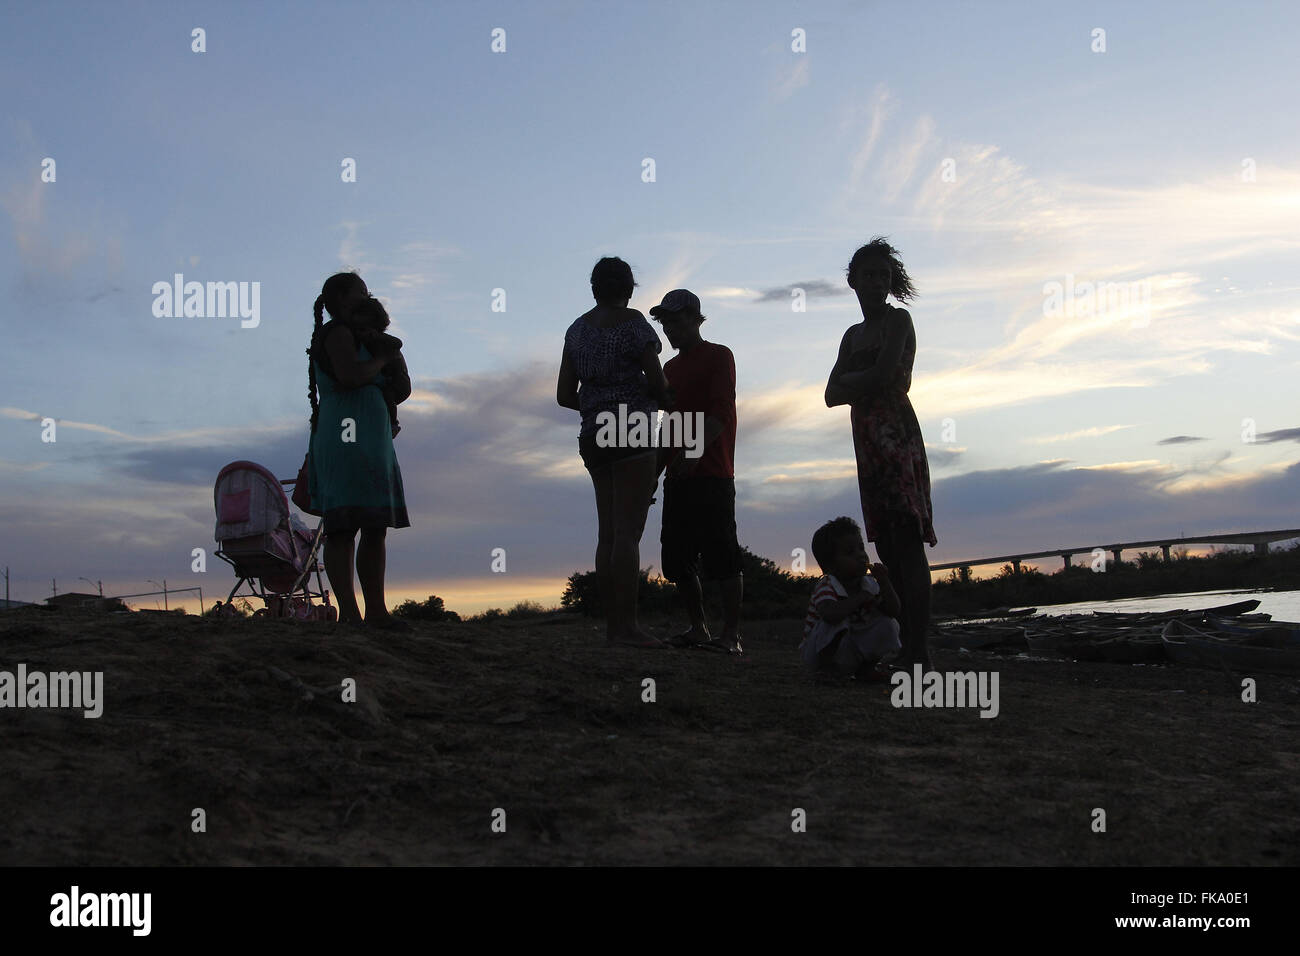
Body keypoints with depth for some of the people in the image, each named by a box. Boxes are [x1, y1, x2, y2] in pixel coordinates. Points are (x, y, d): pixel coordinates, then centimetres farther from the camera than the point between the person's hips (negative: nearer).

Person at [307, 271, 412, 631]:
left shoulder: (353, 335, 27)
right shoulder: (337, 332, -2)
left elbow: (401, 381, 23)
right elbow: (350, 375, -21)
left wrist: (384, 342, 12)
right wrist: (380, 359, -4)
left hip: (371, 446, 10)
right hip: (347, 442, -10)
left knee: (375, 528, 6)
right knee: (344, 527, -14)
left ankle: (376, 611, 6)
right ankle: (348, 612, -18)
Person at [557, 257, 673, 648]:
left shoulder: (578, 328, 14)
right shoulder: (632, 322, -5)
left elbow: (564, 394, 14)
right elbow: (657, 381, -10)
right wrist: (664, 400, 12)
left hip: (593, 436, 7)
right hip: (631, 431, -7)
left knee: (608, 532, 6)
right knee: (629, 531, -12)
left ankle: (613, 626, 6)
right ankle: (627, 625, -17)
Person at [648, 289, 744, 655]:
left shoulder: (718, 357, 0)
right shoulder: (671, 368, 22)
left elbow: (721, 410, -13)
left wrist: (696, 449, -27)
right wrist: (654, 473, 18)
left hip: (713, 475, -8)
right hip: (678, 477, 8)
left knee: (721, 555, -9)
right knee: (677, 557, 5)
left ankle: (731, 634, -7)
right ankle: (698, 628, 13)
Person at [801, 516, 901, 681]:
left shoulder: (870, 584, -2)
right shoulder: (826, 587, -23)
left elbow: (893, 611, -7)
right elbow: (830, 614, -45)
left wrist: (884, 583, -19)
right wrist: (859, 598, -34)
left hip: (852, 653, 6)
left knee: (888, 625, -8)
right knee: (838, 622, -35)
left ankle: (866, 668, 7)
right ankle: (827, 674, -21)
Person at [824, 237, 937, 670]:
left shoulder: (898, 320, 0)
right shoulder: (853, 335, 21)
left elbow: (882, 375, -14)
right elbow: (832, 395, 14)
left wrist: (848, 380, 3)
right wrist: (865, 384, -4)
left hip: (898, 435, -8)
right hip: (868, 442, 8)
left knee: (906, 540, -15)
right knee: (887, 545, 3)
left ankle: (918, 652, -20)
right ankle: (908, 648, 4)